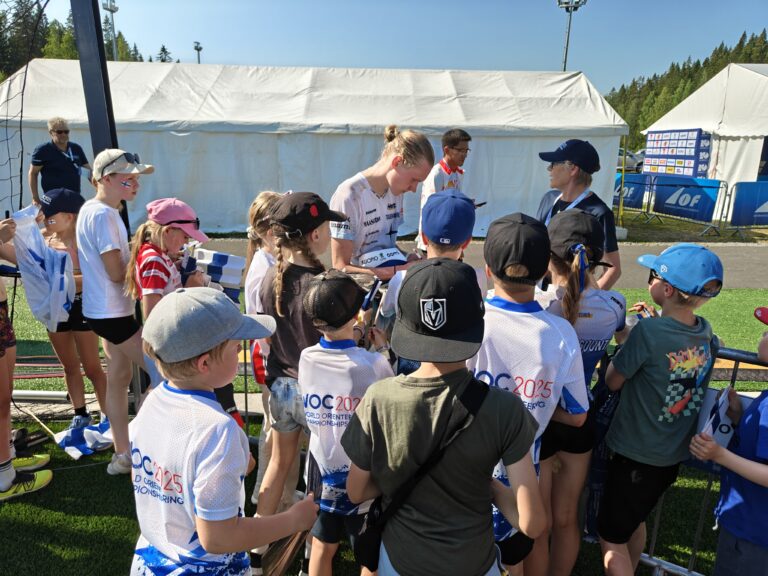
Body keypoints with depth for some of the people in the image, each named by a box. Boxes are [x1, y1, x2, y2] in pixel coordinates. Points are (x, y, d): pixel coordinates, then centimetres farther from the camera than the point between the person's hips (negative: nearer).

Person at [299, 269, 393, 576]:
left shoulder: (306, 359, -11)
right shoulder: (373, 364, -25)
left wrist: (353, 335, 7)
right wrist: (384, 348, -3)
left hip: (322, 471, 4)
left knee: (322, 546, 24)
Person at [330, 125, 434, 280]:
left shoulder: (396, 190, 4)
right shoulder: (350, 195, -16)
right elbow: (341, 268, -17)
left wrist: (408, 259, -4)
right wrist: (400, 271, -23)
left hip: (392, 284, 6)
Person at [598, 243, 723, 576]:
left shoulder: (648, 331, -26)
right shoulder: (706, 332, -4)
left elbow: (613, 382, -14)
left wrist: (625, 340, 0)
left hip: (636, 455, -7)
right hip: (675, 454, 7)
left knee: (611, 537, 9)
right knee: (635, 521, 27)